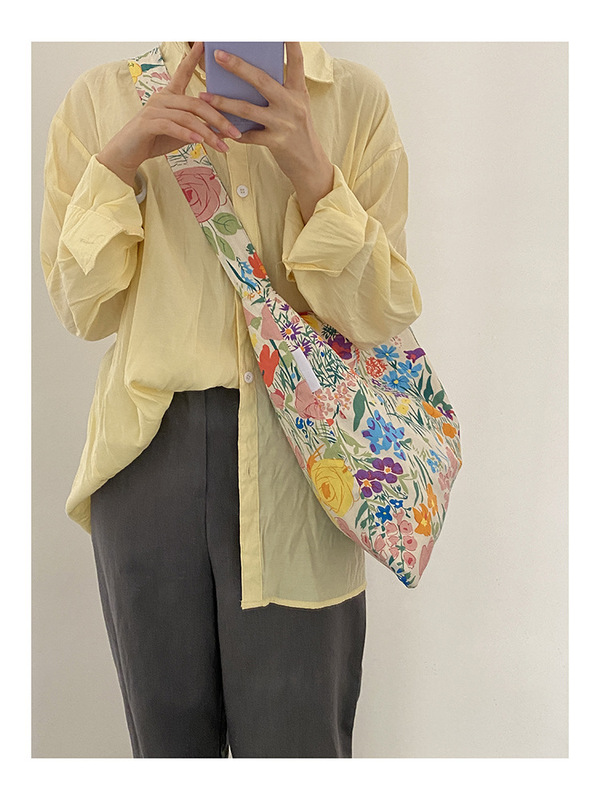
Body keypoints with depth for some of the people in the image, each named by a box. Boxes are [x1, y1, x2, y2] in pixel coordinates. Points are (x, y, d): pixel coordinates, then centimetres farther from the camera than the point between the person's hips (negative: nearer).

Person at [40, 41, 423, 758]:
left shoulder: (355, 98, 2)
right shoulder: (100, 98, 6)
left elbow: (380, 316, -4)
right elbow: (83, 310, 2)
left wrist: (312, 171, -18)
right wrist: (119, 164, -11)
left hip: (296, 458, -1)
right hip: (149, 451, 2)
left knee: (294, 739, 8)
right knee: (169, 733, 18)